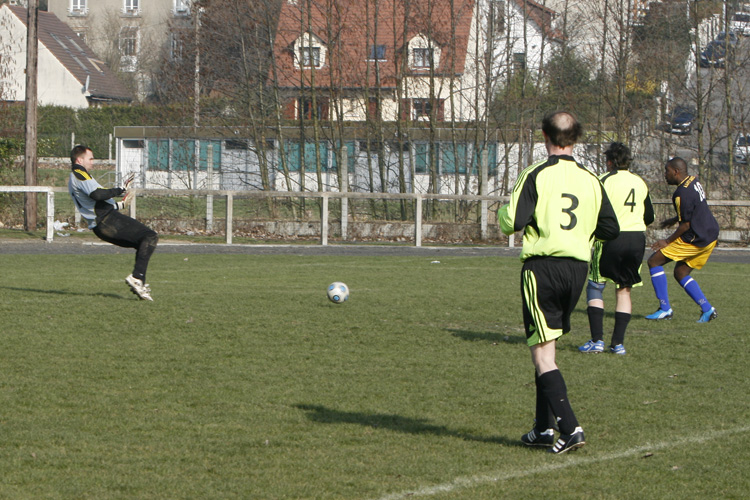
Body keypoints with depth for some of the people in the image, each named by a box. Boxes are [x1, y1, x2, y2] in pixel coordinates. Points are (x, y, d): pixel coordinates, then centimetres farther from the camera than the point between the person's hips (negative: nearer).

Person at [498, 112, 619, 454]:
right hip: (578, 268, 5)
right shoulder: (590, 180, 7)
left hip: (542, 265, -5)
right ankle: (544, 428, 22)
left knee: (542, 354, -4)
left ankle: (570, 429, -15)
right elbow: (611, 229, 9)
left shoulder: (536, 175, -8)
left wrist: (503, 213, 10)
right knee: (547, 348, 18)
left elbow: (512, 222, -13)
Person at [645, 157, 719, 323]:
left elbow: (686, 224, -18)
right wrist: (674, 220, 28)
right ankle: (707, 309, 8)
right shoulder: (694, 182, 9)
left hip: (695, 240, -10)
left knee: (654, 261, -1)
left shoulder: (682, 194, -20)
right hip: (711, 237, 10)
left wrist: (667, 241, -8)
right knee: (681, 273, 18)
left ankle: (665, 309, 0)